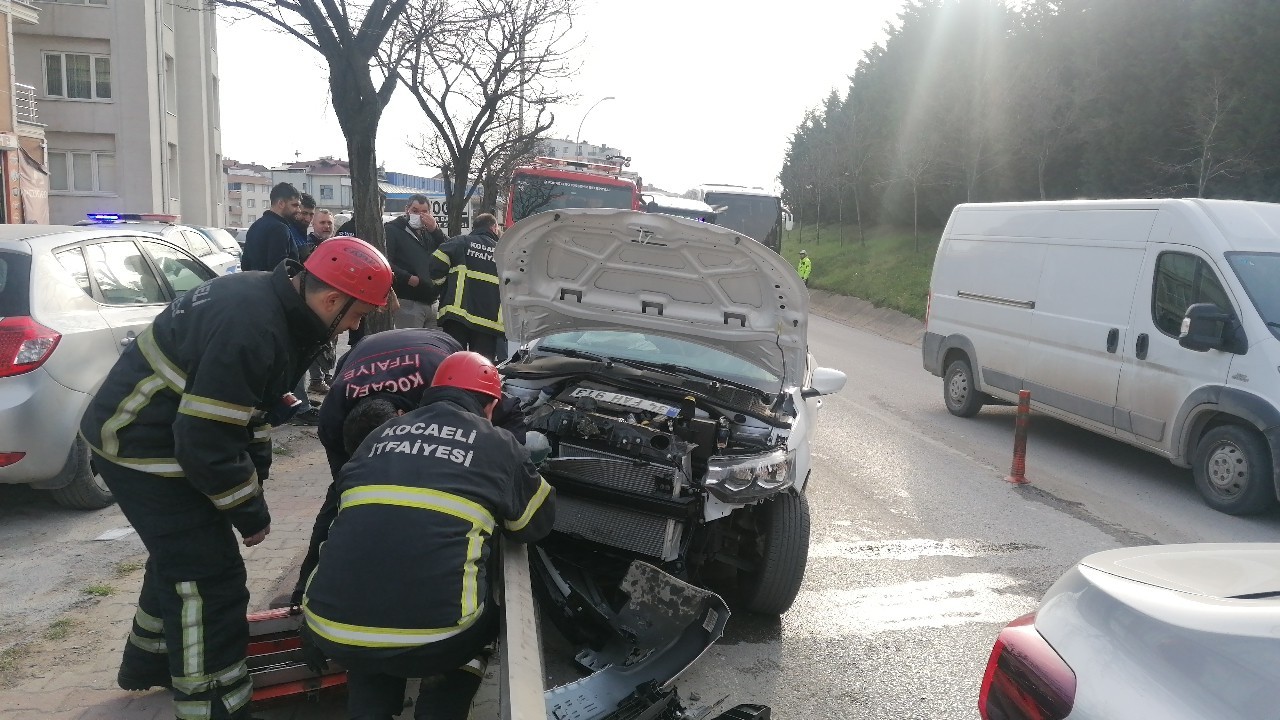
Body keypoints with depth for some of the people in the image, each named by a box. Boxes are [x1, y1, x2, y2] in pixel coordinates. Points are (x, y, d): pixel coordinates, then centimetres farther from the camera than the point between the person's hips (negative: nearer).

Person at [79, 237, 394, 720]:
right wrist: (251, 512, -15)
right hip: (143, 449, -10)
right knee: (209, 576, -7)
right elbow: (206, 441, -29)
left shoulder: (269, 298, 0)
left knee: (181, 551, 24)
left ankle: (149, 660, 45)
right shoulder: (251, 329, -31)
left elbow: (239, 403, 13)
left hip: (163, 436, 10)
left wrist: (255, 476, 11)